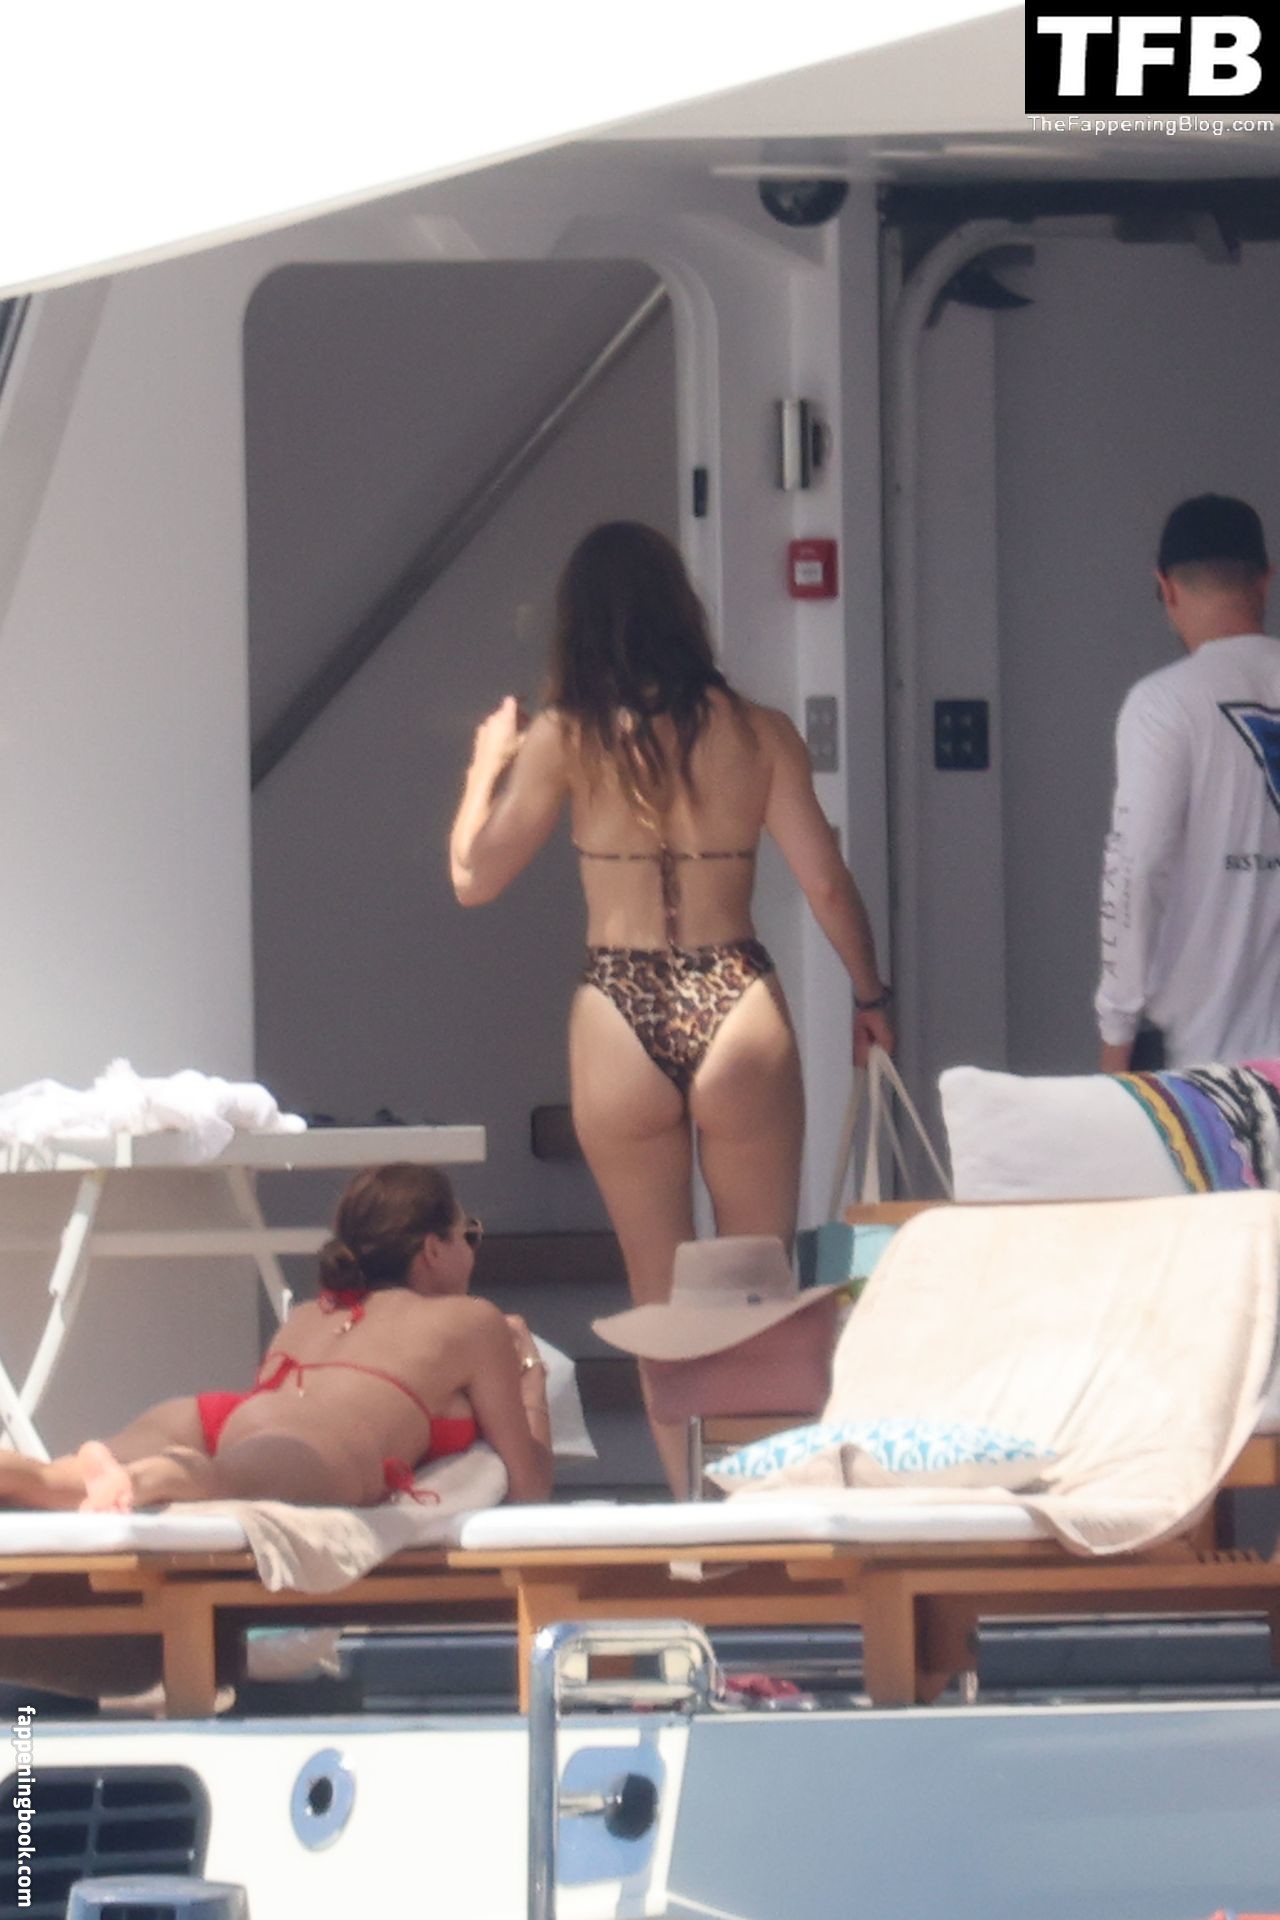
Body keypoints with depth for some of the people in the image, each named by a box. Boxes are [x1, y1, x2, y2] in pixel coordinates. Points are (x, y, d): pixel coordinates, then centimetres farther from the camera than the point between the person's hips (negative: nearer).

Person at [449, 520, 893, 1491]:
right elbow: (826, 881, -1)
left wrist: (488, 763, 19)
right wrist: (871, 994, 14)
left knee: (659, 1295, 10)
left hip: (620, 1025, 0)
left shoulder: (565, 740, -3)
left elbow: (474, 877, 2)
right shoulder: (758, 732, 0)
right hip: (738, 1011, 0)